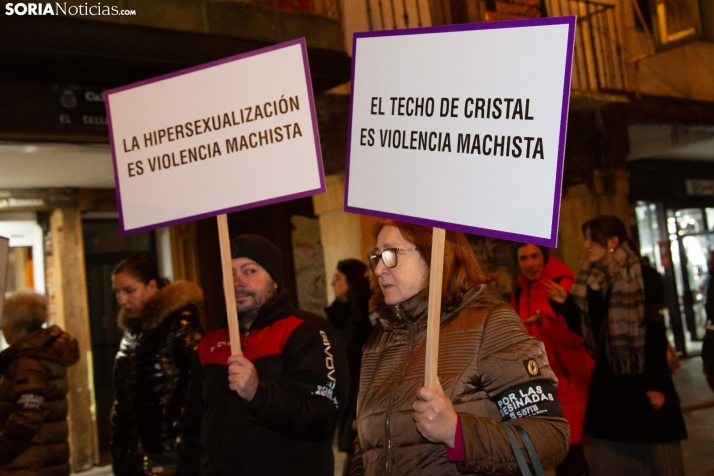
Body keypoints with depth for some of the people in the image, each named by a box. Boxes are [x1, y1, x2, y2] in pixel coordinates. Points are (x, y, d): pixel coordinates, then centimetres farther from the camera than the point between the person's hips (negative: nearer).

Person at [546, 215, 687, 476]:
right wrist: (565, 304, -4)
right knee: (612, 455, 10)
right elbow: (586, 329, 10)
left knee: (654, 452, 3)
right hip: (607, 379, 6)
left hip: (643, 376, -6)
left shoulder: (646, 278, -9)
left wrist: (656, 383, -17)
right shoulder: (591, 282, 8)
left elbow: (656, 334, -13)